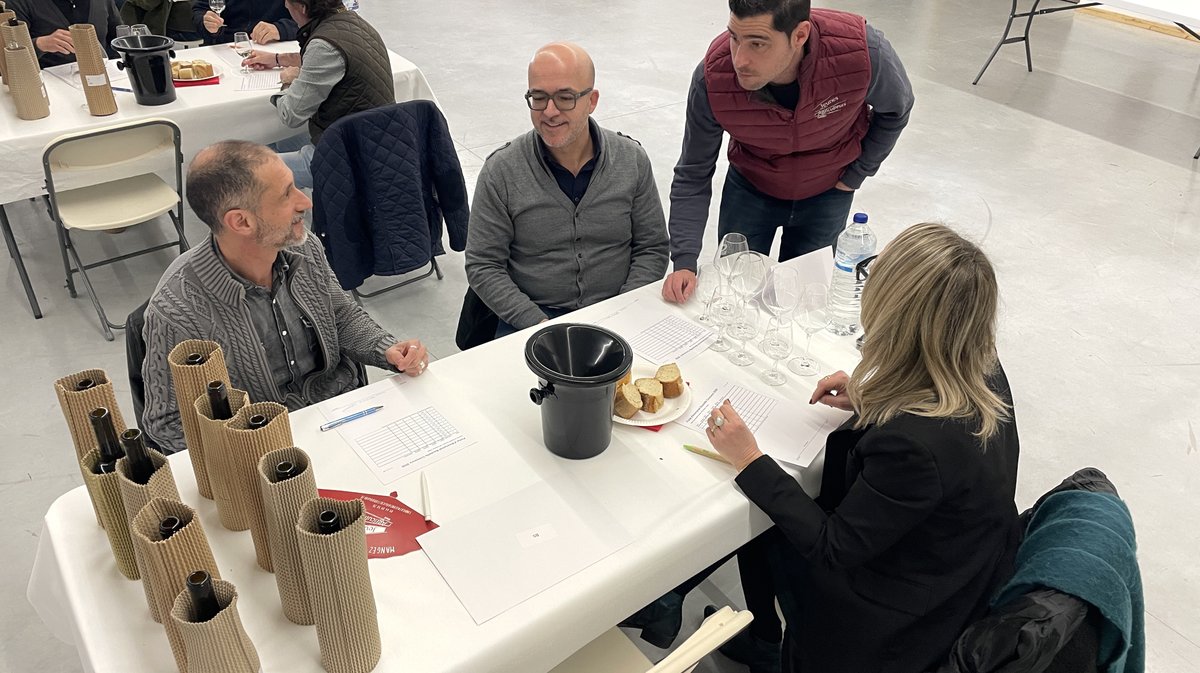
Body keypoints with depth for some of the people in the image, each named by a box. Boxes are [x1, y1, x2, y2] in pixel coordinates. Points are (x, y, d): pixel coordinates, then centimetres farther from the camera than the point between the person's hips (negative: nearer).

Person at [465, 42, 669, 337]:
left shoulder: (632, 160, 1)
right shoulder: (500, 171, -5)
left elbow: (653, 249, 6)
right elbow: (483, 266, -3)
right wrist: (540, 324, -14)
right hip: (529, 319, -2)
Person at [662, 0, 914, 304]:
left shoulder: (863, 51, -34)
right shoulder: (712, 77, -33)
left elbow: (896, 109, -9)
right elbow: (692, 176, -21)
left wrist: (855, 174, -6)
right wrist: (684, 262, -31)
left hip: (828, 190, 0)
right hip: (750, 185, 0)